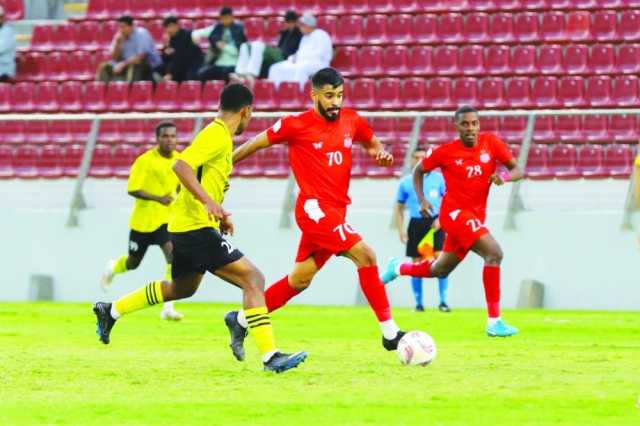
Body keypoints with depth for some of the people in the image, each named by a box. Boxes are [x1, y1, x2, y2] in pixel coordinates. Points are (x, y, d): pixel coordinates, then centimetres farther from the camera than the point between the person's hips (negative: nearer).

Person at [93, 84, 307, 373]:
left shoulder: (219, 135, 16)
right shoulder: (217, 135, -14)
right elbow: (181, 166, -27)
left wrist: (218, 216, 23)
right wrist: (209, 202, -35)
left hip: (186, 227, 10)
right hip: (198, 228, -10)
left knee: (183, 288, 29)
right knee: (253, 279, -14)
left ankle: (111, 311, 36)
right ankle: (270, 356, -20)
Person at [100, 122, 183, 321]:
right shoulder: (145, 161, -16)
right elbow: (132, 189, -20)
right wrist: (159, 198, -31)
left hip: (167, 219, 3)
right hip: (143, 220, -3)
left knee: (174, 256, -22)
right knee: (133, 264, 15)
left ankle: (168, 308, -20)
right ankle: (113, 268, 54)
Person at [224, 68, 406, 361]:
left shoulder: (352, 122, 8)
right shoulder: (296, 125, -7)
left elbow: (372, 143, 25)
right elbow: (257, 143, 5)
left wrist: (381, 154, 2)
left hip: (335, 212, 7)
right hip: (315, 207, -7)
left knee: (300, 280, 14)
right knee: (365, 255, -20)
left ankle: (241, 321, 29)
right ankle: (389, 333, -17)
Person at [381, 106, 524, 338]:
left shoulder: (491, 143, 0)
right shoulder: (445, 152, -7)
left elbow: (517, 170, 1)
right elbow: (418, 171, 9)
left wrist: (505, 176, -21)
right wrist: (421, 199, -4)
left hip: (475, 216, 6)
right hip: (454, 212, -6)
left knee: (440, 270, 20)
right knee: (494, 252, -25)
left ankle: (398, 268, 47)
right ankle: (494, 322, -23)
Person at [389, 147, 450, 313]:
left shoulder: (438, 178, 3)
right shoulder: (406, 182, 5)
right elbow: (399, 207, 11)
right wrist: (401, 231, 3)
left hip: (435, 223, -1)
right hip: (416, 224, 1)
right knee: (417, 264, 3)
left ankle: (443, 301, -8)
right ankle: (418, 303, 13)